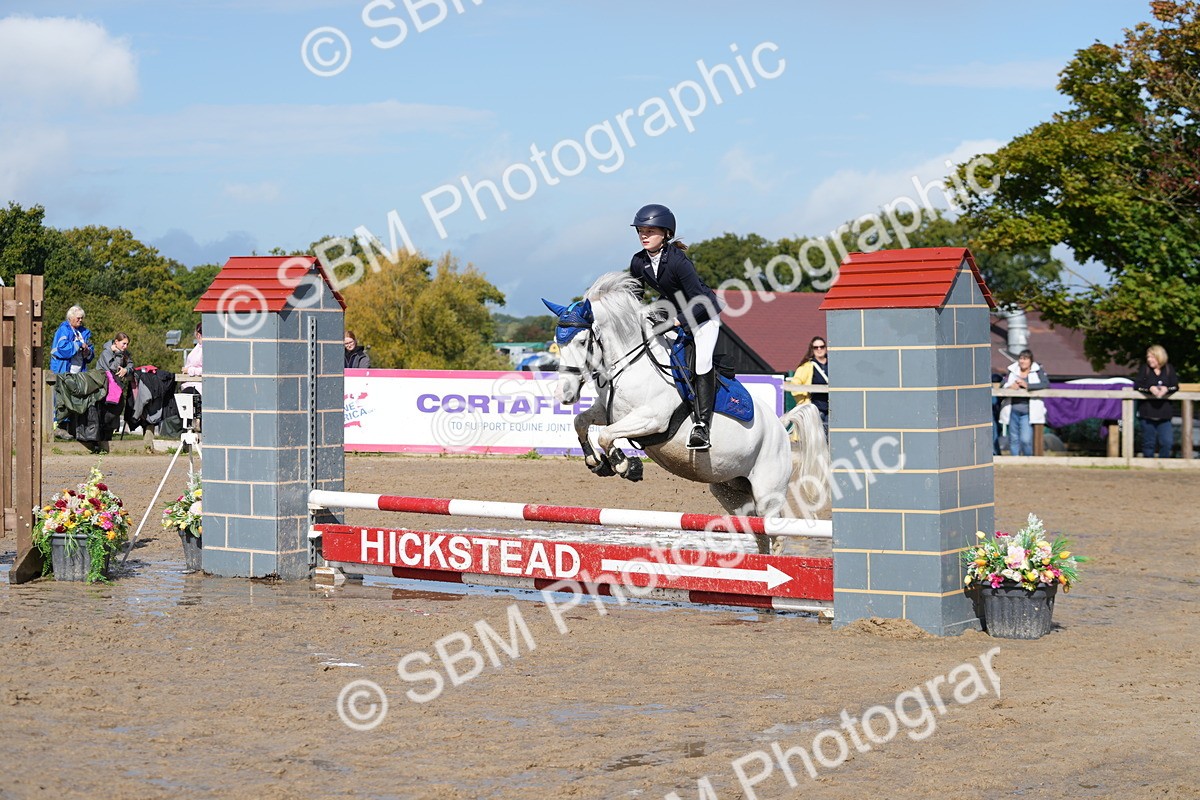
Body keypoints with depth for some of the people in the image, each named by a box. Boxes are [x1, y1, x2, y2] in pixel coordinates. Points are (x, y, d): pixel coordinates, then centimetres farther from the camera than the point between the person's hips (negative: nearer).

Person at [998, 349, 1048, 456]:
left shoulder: (1037, 371, 3)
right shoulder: (1012, 371, 11)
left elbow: (1046, 384, -11)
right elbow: (1003, 384, 8)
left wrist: (1027, 386, -18)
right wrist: (1010, 386, -16)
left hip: (1027, 412, -3)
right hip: (1013, 411, 3)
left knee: (1026, 440, -14)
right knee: (1013, 440, 8)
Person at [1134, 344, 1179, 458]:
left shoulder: (1169, 369, 6)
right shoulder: (1144, 369, 3)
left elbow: (1175, 386, -1)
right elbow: (1137, 385, -6)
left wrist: (1166, 389, -22)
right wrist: (1150, 388, -22)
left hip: (1164, 413, 0)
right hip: (1148, 412, 0)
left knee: (1167, 442, -7)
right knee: (1149, 443, 5)